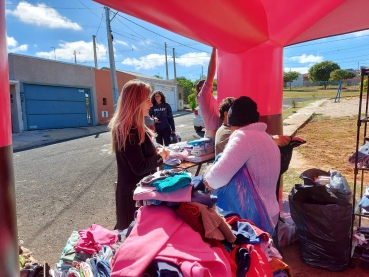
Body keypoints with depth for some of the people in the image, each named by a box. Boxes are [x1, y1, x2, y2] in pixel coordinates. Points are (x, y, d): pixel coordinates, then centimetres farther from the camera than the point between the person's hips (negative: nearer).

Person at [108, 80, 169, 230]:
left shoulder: (133, 127, 6)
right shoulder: (128, 131, -25)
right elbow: (140, 167, -27)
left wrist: (156, 151, -2)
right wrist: (160, 156, -12)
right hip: (134, 194, -9)